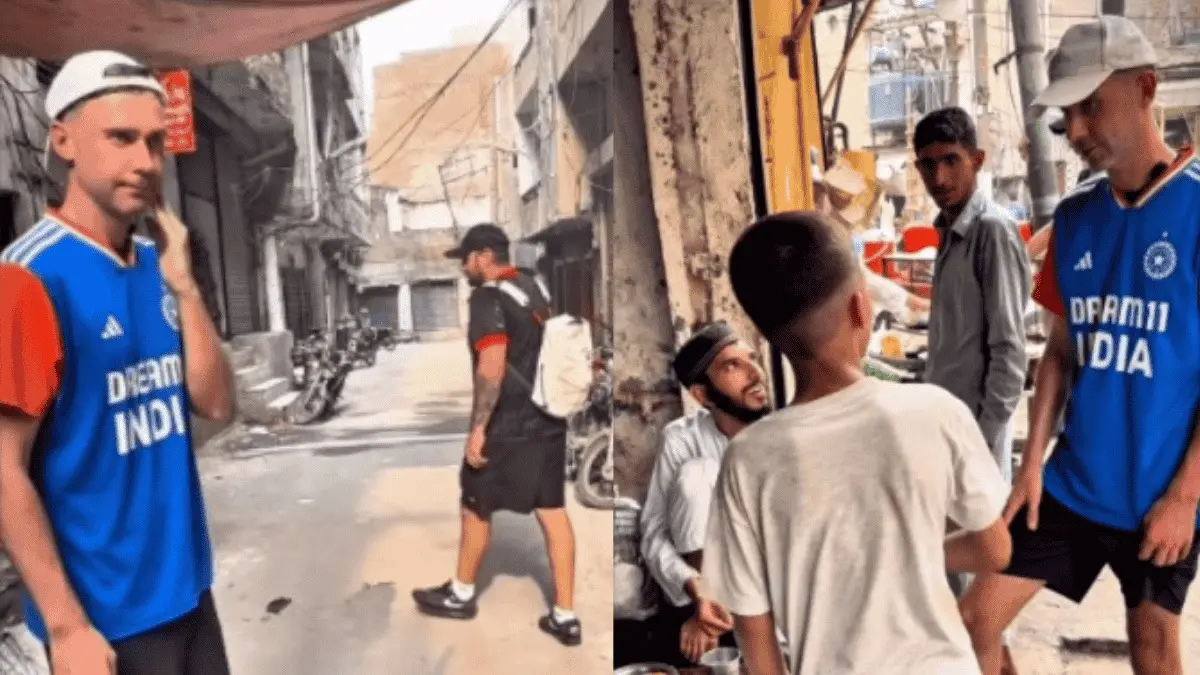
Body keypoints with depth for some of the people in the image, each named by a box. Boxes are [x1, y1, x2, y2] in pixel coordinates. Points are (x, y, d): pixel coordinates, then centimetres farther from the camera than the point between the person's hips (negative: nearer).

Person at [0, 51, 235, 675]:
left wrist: (183, 284, -10)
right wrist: (66, 625, -16)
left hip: (186, 587, 7)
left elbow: (217, 405, 1)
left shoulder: (158, 267, 3)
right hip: (107, 613, -6)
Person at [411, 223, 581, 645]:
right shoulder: (536, 289, 13)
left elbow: (492, 367, -24)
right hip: (548, 419, 8)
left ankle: (460, 595, 31)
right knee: (553, 513, 7)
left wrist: (478, 427, -19)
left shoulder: (488, 297, -14)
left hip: (507, 426, -8)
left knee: (476, 509, 12)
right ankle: (565, 617, 12)